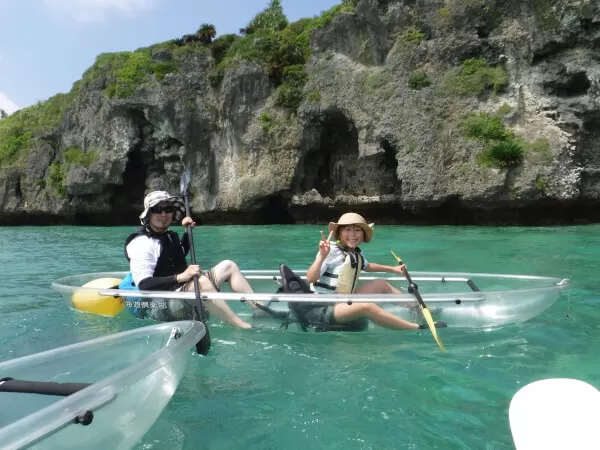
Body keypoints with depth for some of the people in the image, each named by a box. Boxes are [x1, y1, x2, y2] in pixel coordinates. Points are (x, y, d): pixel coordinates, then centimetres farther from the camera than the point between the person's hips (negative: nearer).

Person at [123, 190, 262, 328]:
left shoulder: (170, 235, 9)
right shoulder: (142, 243, -16)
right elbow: (143, 284, -24)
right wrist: (180, 277, -32)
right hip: (162, 307, -9)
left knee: (228, 266, 7)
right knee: (202, 281, -37)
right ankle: (245, 328, -34)